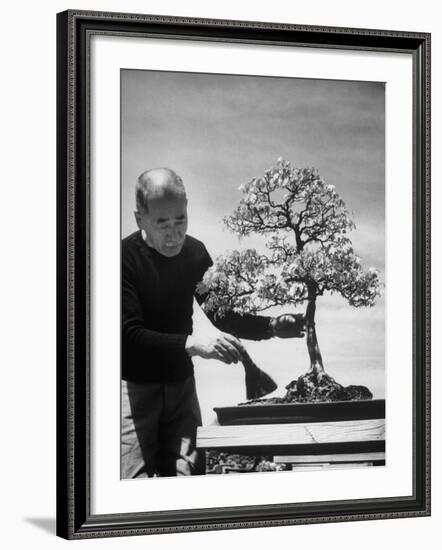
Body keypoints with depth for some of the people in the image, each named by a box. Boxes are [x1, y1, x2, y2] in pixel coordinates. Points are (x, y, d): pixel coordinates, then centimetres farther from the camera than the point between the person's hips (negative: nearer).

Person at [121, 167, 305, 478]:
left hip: (181, 382, 5)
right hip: (134, 385, -5)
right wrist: (192, 343, -36)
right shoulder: (125, 257, -16)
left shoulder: (194, 252, 2)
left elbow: (221, 315, 11)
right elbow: (131, 334, -25)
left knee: (189, 476, -4)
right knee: (135, 480, -14)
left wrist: (271, 327, -5)